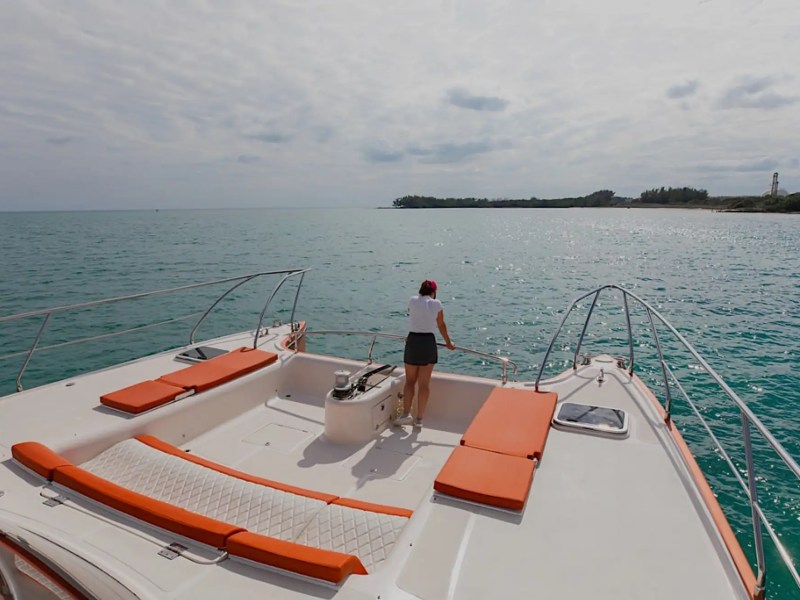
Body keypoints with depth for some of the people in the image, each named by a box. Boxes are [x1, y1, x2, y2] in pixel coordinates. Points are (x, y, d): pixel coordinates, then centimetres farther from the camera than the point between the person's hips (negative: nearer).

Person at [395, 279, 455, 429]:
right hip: (428, 342, 0)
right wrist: (448, 342, 27)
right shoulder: (436, 304, 0)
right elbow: (441, 325, 11)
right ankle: (419, 419, 9)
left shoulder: (412, 301, 1)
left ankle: (406, 414, 4)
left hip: (412, 341, 0)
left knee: (410, 381, 13)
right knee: (424, 384, 7)